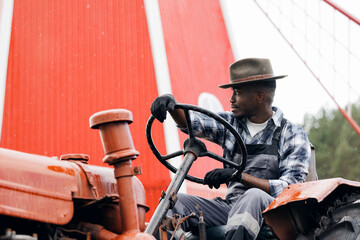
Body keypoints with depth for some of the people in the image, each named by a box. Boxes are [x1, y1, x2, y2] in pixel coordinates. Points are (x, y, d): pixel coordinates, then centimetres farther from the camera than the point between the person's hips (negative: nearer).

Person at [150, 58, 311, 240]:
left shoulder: (293, 136, 0)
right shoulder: (231, 123, 14)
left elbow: (290, 189, -11)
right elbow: (191, 122, 2)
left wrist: (239, 175, -21)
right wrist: (171, 105, -22)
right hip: (230, 207, 5)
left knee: (254, 196, -39)